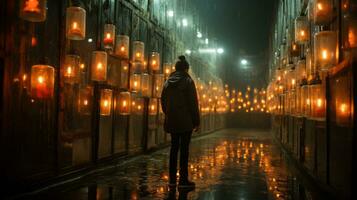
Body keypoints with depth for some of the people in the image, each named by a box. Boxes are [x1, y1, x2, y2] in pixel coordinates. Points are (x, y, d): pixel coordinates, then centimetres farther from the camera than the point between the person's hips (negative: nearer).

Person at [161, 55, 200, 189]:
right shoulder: (188, 81, -7)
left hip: (172, 121, 6)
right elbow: (193, 103, -9)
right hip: (185, 121, -5)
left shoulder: (168, 82, 9)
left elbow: (163, 101, 13)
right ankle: (183, 180, -1)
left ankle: (172, 179, 14)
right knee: (184, 149, -3)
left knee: (174, 148, 11)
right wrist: (196, 121, -4)